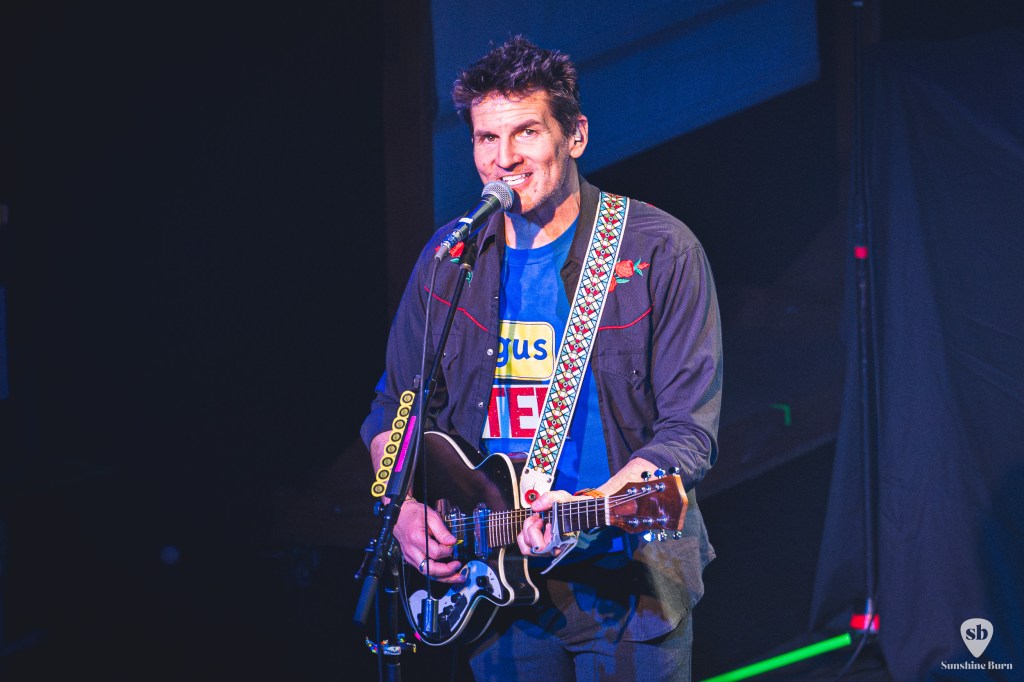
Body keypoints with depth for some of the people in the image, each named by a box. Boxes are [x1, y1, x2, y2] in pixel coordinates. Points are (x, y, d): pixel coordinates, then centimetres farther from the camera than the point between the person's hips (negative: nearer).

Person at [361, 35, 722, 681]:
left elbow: (690, 432, -12)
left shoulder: (660, 252, -8)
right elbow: (393, 409, 15)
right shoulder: (448, 259, 5)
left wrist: (594, 506, -27)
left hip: (628, 584, -3)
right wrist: (407, 504, -4)